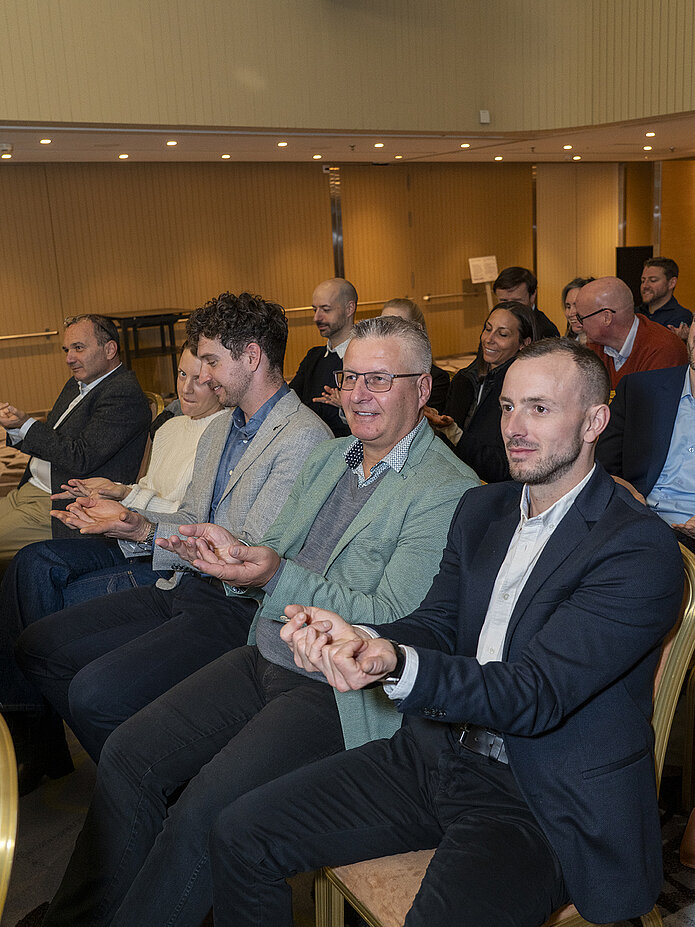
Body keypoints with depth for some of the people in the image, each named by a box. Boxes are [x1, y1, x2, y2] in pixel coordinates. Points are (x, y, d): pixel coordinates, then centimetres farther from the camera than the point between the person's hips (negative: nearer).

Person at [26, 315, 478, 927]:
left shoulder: (448, 492, -14)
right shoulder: (329, 457, 12)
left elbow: (390, 623, -18)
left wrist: (278, 575, -25)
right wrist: (236, 552, -7)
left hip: (338, 690, -7)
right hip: (266, 658, 8)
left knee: (204, 809, -21)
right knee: (128, 754, -3)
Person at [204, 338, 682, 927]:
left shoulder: (643, 550, -15)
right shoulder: (481, 509, 9)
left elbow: (538, 695, -23)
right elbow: (437, 625, 3)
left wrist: (396, 663, -39)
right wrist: (360, 639, -20)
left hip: (544, 803, -6)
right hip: (439, 752, 6)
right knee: (239, 836, -1)